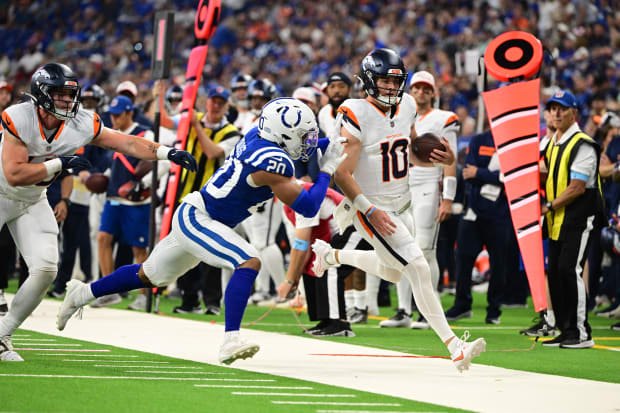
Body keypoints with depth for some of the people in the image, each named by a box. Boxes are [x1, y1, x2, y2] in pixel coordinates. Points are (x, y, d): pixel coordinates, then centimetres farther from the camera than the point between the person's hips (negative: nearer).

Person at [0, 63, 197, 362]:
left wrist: (167, 153, -23)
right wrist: (60, 163, -32)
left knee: (45, 270, -7)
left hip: (32, 202, 5)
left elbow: (127, 143, -10)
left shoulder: (82, 124, -14)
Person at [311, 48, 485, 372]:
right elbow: (342, 175, -20)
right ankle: (454, 347, -18)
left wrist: (441, 158, -6)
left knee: (393, 272, 23)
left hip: (402, 205, 8)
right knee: (418, 269, -18)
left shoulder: (406, 107, 2)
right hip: (371, 207, -8)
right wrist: (371, 211, -30)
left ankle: (331, 254, 44)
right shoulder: (356, 116, -19)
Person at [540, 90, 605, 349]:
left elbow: (578, 188, -18)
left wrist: (549, 207, -16)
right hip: (557, 221, 9)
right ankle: (566, 331, 12)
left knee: (569, 269, -15)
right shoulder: (550, 143, 15)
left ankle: (581, 334, -13)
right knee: (554, 272, 6)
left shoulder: (582, 145, -12)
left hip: (579, 218, -9)